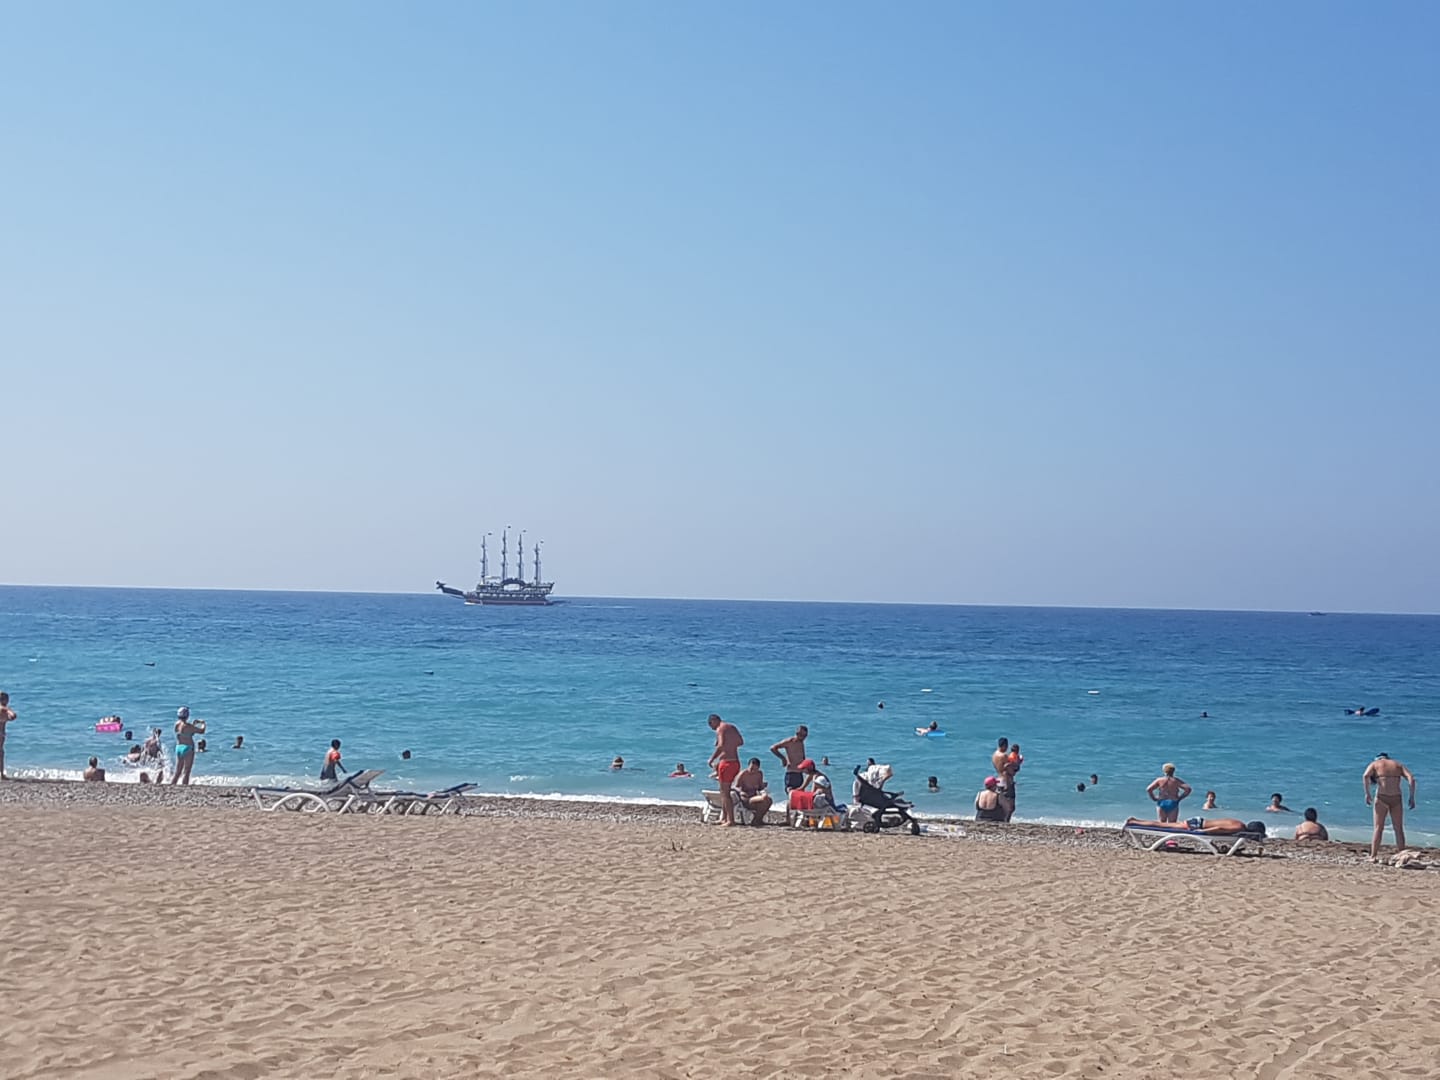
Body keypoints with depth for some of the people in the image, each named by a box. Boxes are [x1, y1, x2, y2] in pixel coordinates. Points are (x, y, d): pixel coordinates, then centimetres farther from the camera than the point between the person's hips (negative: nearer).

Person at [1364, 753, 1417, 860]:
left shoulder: (1374, 764, 14)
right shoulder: (1398, 765, 20)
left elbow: (1365, 776, -8)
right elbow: (1411, 779, 3)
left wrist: (1367, 794, -7)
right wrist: (1412, 797, 1)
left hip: (1381, 797, -2)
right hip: (1396, 798, 2)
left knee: (1378, 828, 3)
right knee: (1399, 829, 9)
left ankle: (1373, 856, -3)